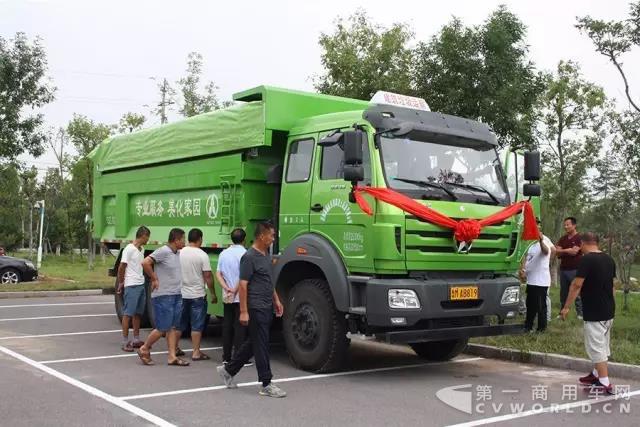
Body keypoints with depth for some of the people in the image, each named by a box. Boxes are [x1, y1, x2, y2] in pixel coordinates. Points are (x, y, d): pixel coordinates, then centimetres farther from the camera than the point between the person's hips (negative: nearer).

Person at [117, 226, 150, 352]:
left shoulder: (142, 250, 12)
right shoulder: (129, 249, -12)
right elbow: (121, 268, -9)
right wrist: (121, 283, 0)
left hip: (141, 285, 8)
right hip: (131, 286, -8)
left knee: (138, 313, 12)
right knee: (128, 314, -3)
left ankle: (136, 340, 19)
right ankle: (125, 342, 2)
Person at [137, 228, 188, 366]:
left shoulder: (178, 254, 11)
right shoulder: (163, 251, -14)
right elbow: (145, 263, -22)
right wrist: (154, 279, -13)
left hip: (177, 296, 8)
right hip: (163, 296, -8)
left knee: (174, 328, 7)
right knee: (162, 329, -3)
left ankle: (172, 357, 11)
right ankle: (144, 349, 15)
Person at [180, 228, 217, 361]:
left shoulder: (179, 253, 1)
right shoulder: (202, 255, -12)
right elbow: (208, 276, -12)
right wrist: (213, 294, -4)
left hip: (181, 294, 5)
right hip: (197, 295, -4)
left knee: (180, 323, 16)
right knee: (197, 325, 2)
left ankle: (175, 348, 25)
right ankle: (196, 353, 4)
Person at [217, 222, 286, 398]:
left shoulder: (266, 255, 14)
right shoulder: (249, 257, -14)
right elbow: (243, 285, -16)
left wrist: (276, 300, 19)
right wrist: (243, 311, -19)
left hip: (267, 307, 9)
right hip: (256, 308, -9)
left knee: (253, 343, 16)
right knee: (261, 345, -3)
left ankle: (228, 370, 29)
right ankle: (266, 385, 3)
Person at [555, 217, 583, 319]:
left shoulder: (579, 238, -4)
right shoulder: (562, 239, 14)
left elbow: (574, 251, -15)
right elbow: (557, 253, 6)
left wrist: (562, 251, -3)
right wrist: (568, 251, -11)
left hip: (575, 269, -6)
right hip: (563, 269, 6)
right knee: (563, 293, 9)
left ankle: (580, 313, 1)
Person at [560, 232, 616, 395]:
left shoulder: (587, 260, -16)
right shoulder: (609, 259, 8)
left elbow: (576, 285, -19)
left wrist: (566, 307, -13)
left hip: (594, 312, -9)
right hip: (609, 311, 9)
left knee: (596, 347, -4)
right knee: (602, 345, 19)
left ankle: (605, 384, -3)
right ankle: (596, 375, 32)